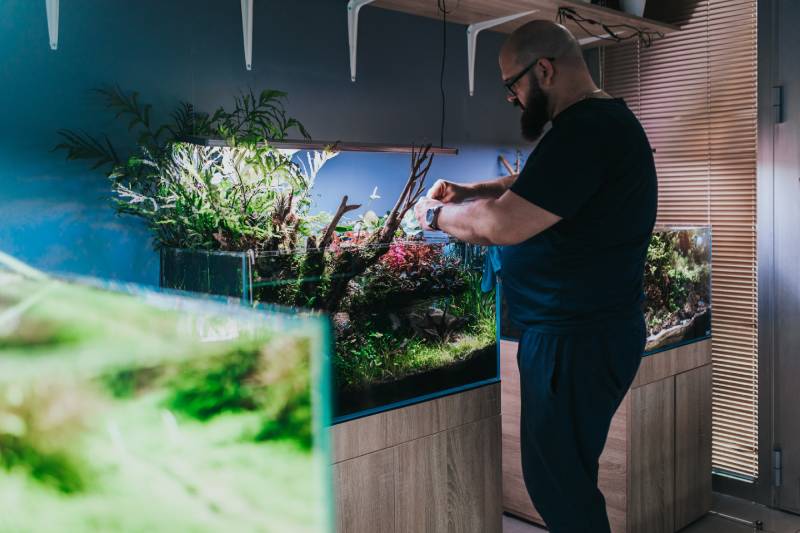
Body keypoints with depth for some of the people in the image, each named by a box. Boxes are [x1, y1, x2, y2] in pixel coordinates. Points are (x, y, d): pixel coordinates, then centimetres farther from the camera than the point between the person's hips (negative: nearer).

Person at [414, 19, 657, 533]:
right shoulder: (599, 120, 13)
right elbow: (531, 186, 25)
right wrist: (467, 191, 11)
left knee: (558, 482, 4)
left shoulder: (586, 130, -22)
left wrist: (436, 214, -8)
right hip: (585, 329, 10)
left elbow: (502, 225, -26)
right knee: (565, 470, 22)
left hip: (577, 341, -10)